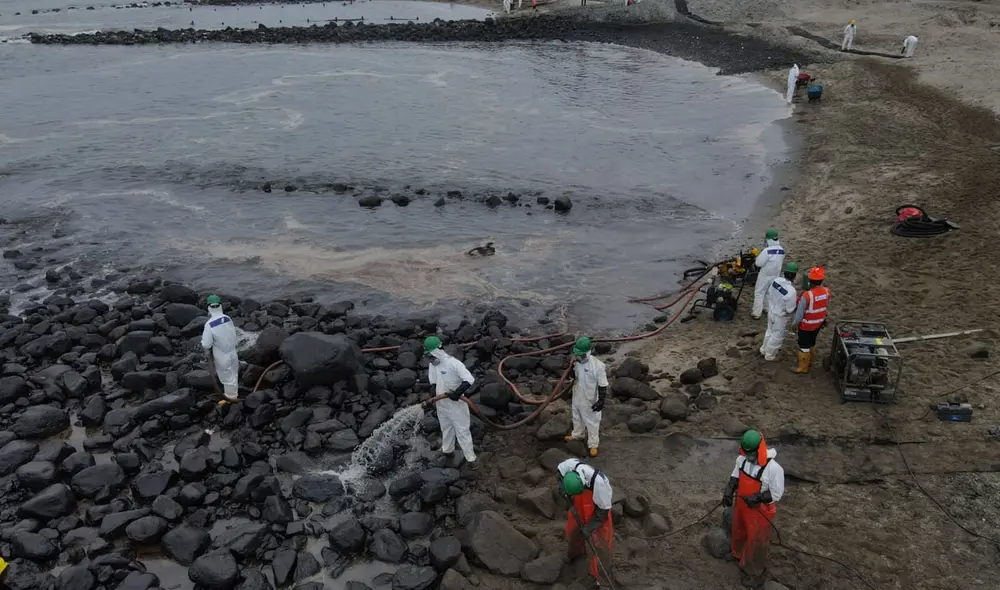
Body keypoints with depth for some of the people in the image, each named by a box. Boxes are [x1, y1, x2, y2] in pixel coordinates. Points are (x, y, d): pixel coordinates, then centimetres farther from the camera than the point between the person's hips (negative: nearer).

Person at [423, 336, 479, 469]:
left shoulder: (453, 363, -25)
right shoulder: (432, 365, -2)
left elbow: (469, 379, -30)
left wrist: (457, 393, -36)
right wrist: (433, 393, -2)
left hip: (456, 403, -7)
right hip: (441, 403, 7)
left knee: (462, 430, 1)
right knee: (446, 428, 25)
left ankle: (470, 458, 9)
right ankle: (447, 450, 44)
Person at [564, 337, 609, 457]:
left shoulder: (597, 366, -30)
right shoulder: (577, 360, -12)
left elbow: (603, 385, -21)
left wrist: (601, 401, -19)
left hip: (589, 399, -6)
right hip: (577, 396, 6)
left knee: (591, 421, 12)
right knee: (577, 417, 28)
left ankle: (593, 444, 29)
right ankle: (577, 435, 53)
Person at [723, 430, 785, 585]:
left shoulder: (773, 468, -33)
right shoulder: (742, 459, -14)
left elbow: (776, 494, -22)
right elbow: (735, 475, 4)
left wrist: (757, 498, -31)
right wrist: (729, 490, -11)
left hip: (759, 510, -6)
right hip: (741, 504, 6)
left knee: (756, 540, 14)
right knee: (738, 530, 29)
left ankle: (755, 570, 38)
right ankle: (737, 553, 59)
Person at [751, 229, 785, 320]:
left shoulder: (767, 251, -28)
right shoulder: (782, 250, -5)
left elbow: (758, 263, -24)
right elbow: (781, 262, 10)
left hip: (765, 276, -6)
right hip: (775, 275, 7)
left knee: (759, 293, 5)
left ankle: (756, 313, 7)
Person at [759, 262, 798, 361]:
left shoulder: (776, 280, -15)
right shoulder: (791, 290, -36)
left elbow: (769, 294, 1)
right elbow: (790, 309, -26)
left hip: (771, 311, 7)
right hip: (781, 317, -7)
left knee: (770, 331, 29)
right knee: (777, 336, 17)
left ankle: (764, 349, 48)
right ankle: (770, 355, 36)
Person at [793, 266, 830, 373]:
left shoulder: (806, 296, -34)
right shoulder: (827, 292, -17)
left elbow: (799, 313, -22)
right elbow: (826, 305, 3)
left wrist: (796, 322, -4)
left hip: (806, 325, -6)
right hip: (818, 323, 6)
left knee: (804, 345, 13)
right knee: (811, 342, 27)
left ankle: (803, 367, 28)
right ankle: (809, 360, 47)